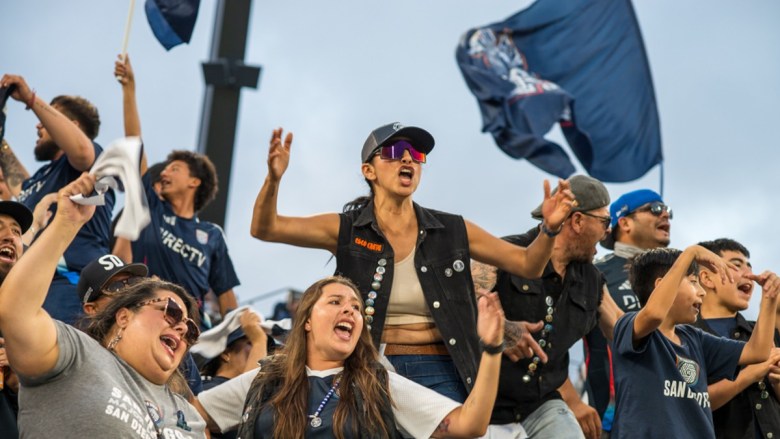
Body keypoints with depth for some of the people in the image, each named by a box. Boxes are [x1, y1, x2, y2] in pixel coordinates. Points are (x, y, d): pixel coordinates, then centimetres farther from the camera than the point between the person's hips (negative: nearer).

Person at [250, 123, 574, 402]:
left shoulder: (453, 231, 5)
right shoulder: (347, 230, 1)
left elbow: (528, 264, 8)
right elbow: (265, 228, -7)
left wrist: (549, 229, -12)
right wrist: (274, 179, -26)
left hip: (439, 376, 1)